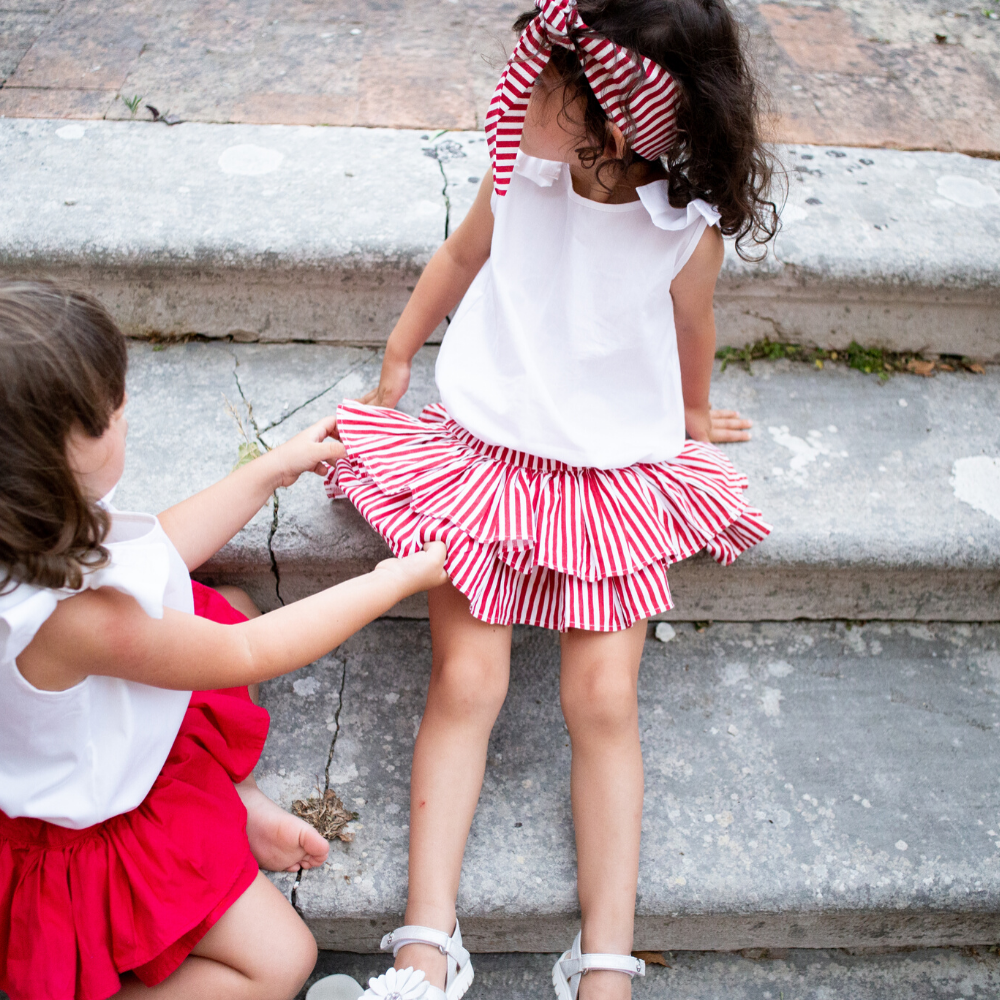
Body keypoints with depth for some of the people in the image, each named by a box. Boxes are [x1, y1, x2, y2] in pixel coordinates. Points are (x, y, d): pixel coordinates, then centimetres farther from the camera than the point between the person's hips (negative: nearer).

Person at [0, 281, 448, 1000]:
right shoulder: (72, 618, -42)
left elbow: (154, 550, 4)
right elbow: (248, 656, -28)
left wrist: (273, 471, 5)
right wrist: (400, 577, -18)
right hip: (87, 833, -8)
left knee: (234, 609, 21)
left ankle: (232, 795, 17)